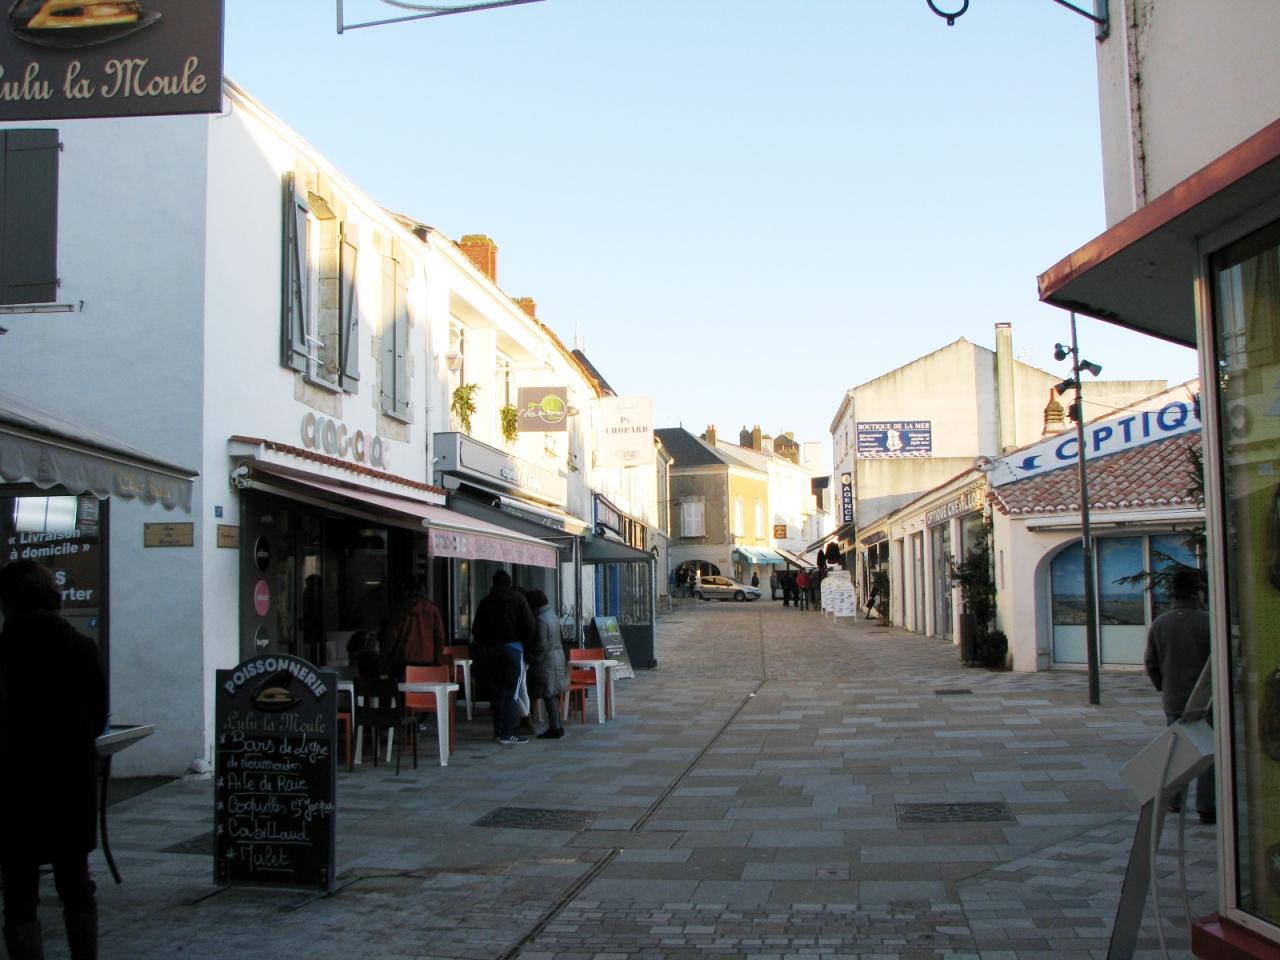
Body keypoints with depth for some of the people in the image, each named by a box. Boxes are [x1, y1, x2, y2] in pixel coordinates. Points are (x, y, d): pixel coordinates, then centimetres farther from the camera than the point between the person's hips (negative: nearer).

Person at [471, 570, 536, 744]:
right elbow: (529, 626, -7)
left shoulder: (485, 602, 8)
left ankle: (498, 731, 13)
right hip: (513, 647, -4)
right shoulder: (518, 600, 0)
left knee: (498, 691, 12)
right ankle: (507, 733, -9)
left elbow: (476, 630, 7)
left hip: (492, 650, 4)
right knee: (511, 692, -4)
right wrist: (527, 645, 6)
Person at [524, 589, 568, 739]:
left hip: (547, 660, -10)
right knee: (553, 695, 13)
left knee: (549, 695, -4)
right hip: (558, 657, 10)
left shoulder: (541, 620, -18)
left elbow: (541, 646, -19)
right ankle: (557, 727, 18)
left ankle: (555, 728, -3)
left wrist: (533, 660, -10)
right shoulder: (552, 614, 11)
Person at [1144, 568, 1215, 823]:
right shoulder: (1207, 621, -13)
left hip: (1172, 699, 4)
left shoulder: (1159, 623, 0)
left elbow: (1150, 663, 4)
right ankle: (1206, 807, 1)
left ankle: (1175, 801, 24)